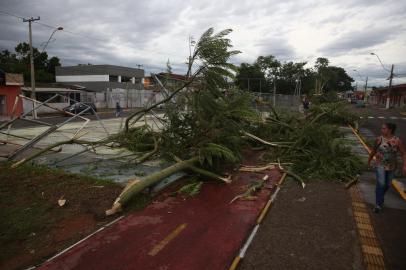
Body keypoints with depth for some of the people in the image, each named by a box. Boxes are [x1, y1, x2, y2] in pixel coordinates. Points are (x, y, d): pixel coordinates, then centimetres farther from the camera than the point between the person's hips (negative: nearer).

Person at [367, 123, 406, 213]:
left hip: (391, 166, 1)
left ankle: (380, 196, 44)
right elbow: (374, 151, 5)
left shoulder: (398, 141, -12)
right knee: (380, 184, -13)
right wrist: (369, 160, 15)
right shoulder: (379, 139, -9)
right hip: (380, 165, -1)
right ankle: (378, 204, -6)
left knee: (387, 184, 15)